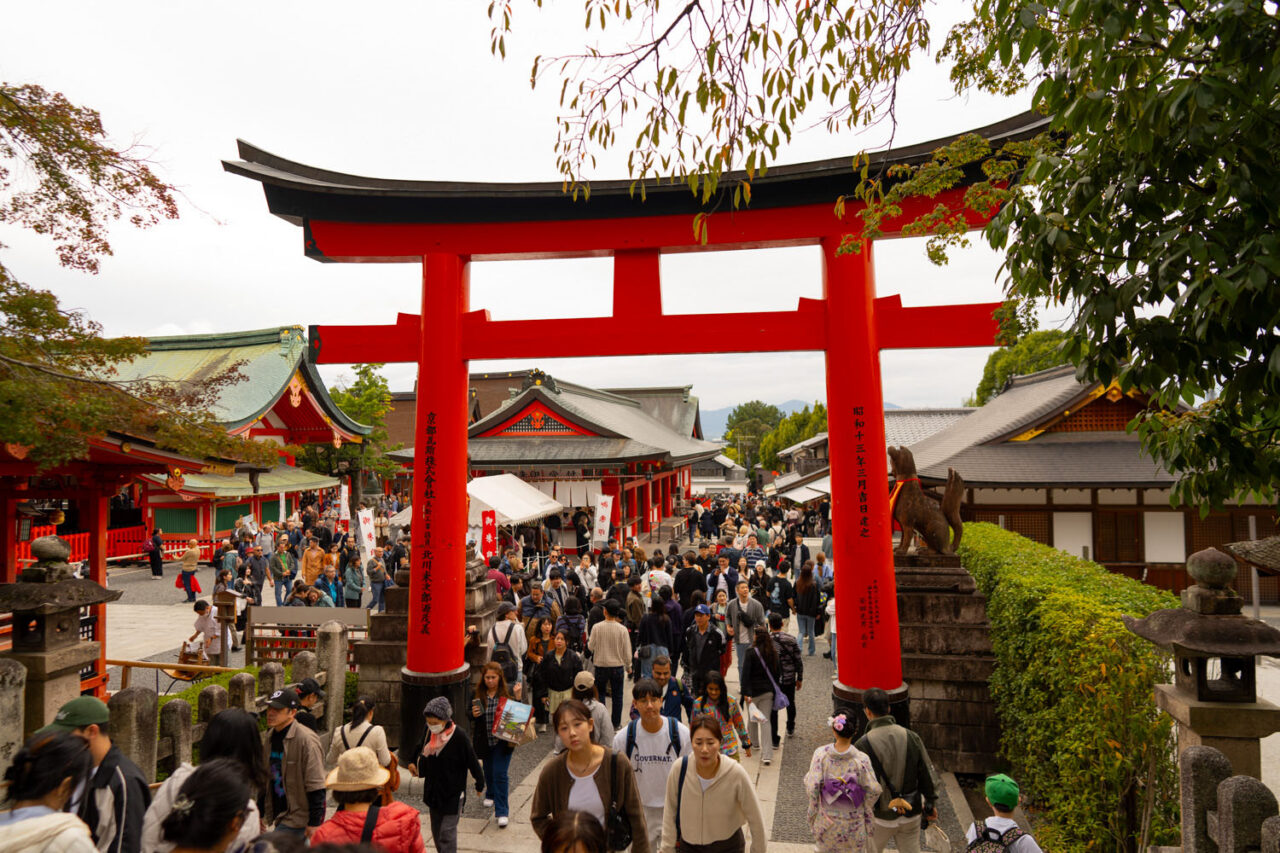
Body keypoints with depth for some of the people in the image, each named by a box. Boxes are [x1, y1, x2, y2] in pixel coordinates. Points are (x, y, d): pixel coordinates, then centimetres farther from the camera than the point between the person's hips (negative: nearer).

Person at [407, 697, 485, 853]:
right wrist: (414, 762, 8)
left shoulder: (459, 737, -22)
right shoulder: (428, 731, -6)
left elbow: (472, 762, -12)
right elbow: (421, 749, 18)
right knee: (436, 832, 17)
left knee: (447, 832, -8)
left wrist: (480, 785, -4)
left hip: (453, 793, -6)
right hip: (433, 792, 6)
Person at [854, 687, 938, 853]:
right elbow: (926, 773, -1)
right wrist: (929, 803, 15)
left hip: (880, 816, -3)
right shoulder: (911, 737, -10)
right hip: (911, 814, 3)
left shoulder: (864, 745, -22)